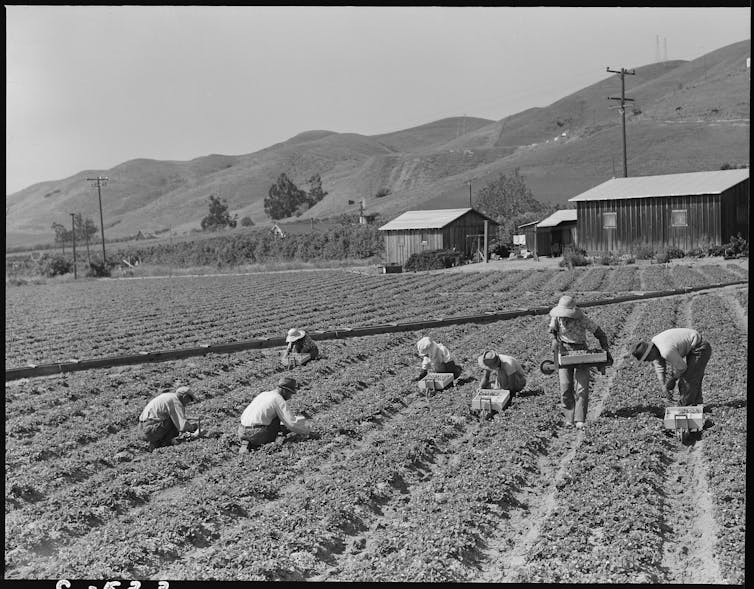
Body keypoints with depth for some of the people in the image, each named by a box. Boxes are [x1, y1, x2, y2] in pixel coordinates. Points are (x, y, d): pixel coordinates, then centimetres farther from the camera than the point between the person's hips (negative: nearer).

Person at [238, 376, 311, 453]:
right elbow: (292, 423, -7)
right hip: (257, 434, -7)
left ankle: (245, 444, 8)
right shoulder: (279, 399, -3)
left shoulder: (263, 394, 22)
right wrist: (307, 429, 10)